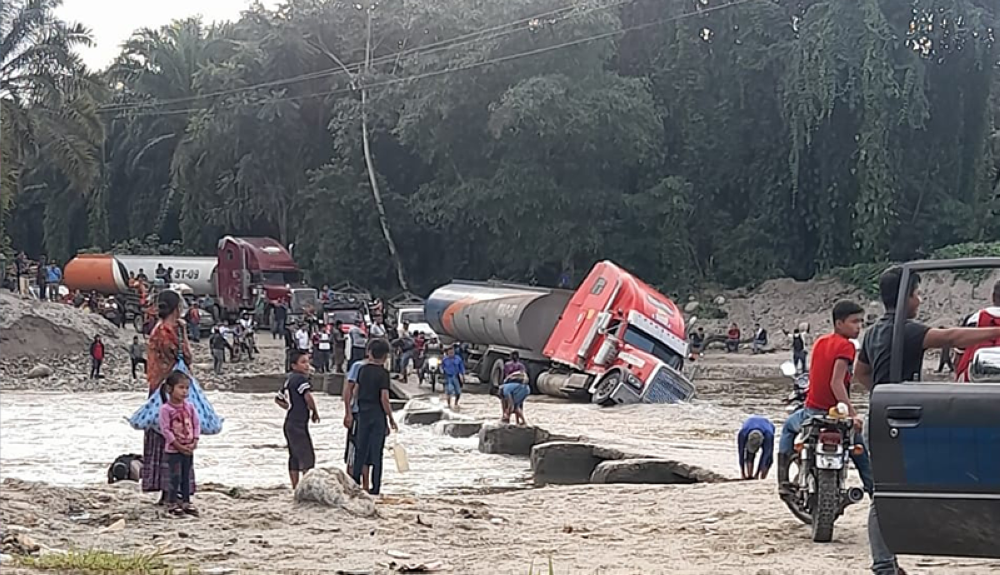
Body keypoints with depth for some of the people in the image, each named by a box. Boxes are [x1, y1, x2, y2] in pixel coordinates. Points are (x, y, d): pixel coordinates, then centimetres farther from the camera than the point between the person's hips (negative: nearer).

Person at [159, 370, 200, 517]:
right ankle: (172, 504, 8)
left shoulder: (189, 407, 3)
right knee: (175, 477, -2)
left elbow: (196, 424, 6)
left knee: (186, 476, 12)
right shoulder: (165, 409, -13)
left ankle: (186, 502, 20)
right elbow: (166, 429, -15)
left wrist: (194, 442, -7)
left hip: (188, 449, 5)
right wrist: (179, 446, -17)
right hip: (173, 449, -5)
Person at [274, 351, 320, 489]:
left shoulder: (289, 379, 16)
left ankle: (295, 487, 15)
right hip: (298, 424, -9)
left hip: (289, 423, 9)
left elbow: (278, 399, 28)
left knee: (294, 457, 12)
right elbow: (308, 396, -28)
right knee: (308, 456, -7)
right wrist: (314, 412, -14)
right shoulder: (300, 378, -12)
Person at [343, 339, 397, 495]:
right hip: (378, 416, -4)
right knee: (376, 452, 1)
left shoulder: (362, 369, 4)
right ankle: (375, 487, 2)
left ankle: (354, 483, 11)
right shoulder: (383, 373, -11)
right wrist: (391, 418, -8)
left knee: (360, 450, 11)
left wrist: (349, 413, 13)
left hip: (363, 414, 4)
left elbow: (354, 391, 6)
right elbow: (384, 398, -15)